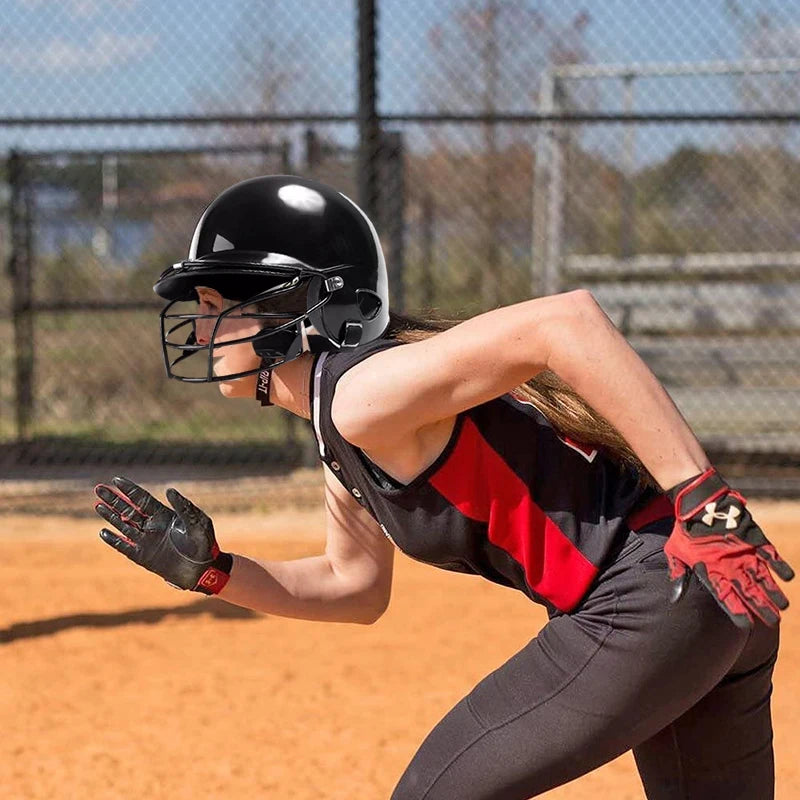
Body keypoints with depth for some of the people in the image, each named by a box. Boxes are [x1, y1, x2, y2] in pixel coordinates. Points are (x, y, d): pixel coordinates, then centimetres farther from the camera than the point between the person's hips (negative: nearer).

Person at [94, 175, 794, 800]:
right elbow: (356, 588, 29)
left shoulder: (361, 394, -16)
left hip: (652, 597, -9)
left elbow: (565, 322, -28)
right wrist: (210, 570, 17)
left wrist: (703, 500, -29)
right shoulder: (341, 436, 14)